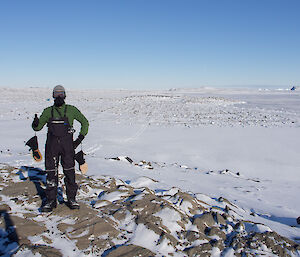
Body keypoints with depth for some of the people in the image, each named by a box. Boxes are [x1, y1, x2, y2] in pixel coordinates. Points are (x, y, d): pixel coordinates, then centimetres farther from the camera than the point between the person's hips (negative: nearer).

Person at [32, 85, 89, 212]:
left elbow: (85, 122, 11)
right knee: (51, 172, 3)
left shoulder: (71, 110, 6)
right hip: (52, 145, 2)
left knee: (69, 172, -1)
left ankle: (72, 199, 12)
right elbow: (37, 127, 13)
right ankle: (51, 200, 14)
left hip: (67, 144, -1)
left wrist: (80, 138, 3)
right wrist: (35, 123, -12)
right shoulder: (48, 111, 10)